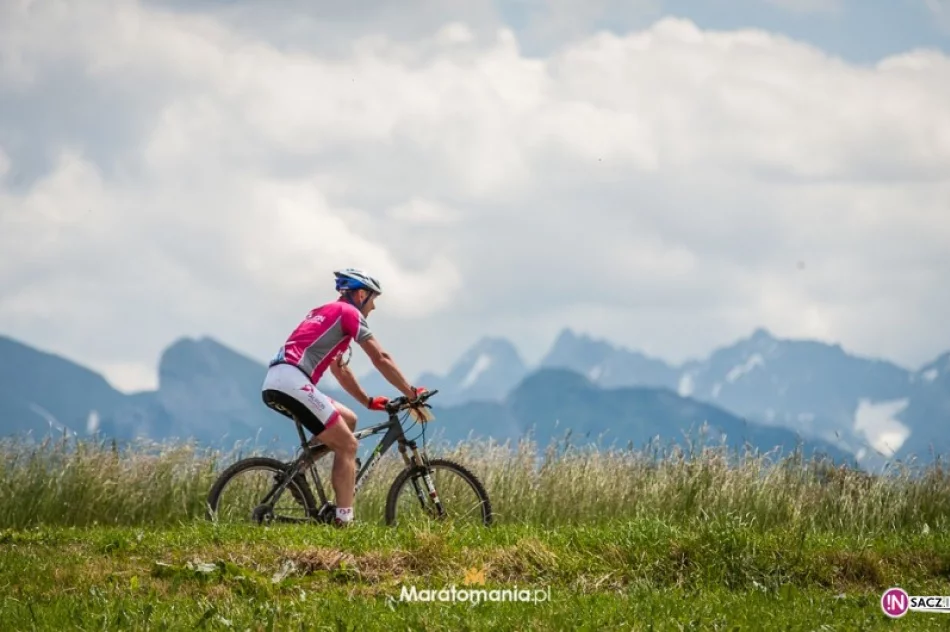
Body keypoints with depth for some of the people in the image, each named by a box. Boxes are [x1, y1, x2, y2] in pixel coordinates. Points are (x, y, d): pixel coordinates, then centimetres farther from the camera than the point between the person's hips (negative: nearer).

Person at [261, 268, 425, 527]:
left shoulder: (326, 312, 31)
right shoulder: (349, 312, 4)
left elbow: (340, 370, 36)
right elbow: (381, 360, 1)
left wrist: (369, 401, 34)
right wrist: (411, 394, 8)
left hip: (274, 385, 9)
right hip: (292, 382, -9)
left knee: (348, 420, 21)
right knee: (348, 445, -4)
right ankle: (343, 521, -11)